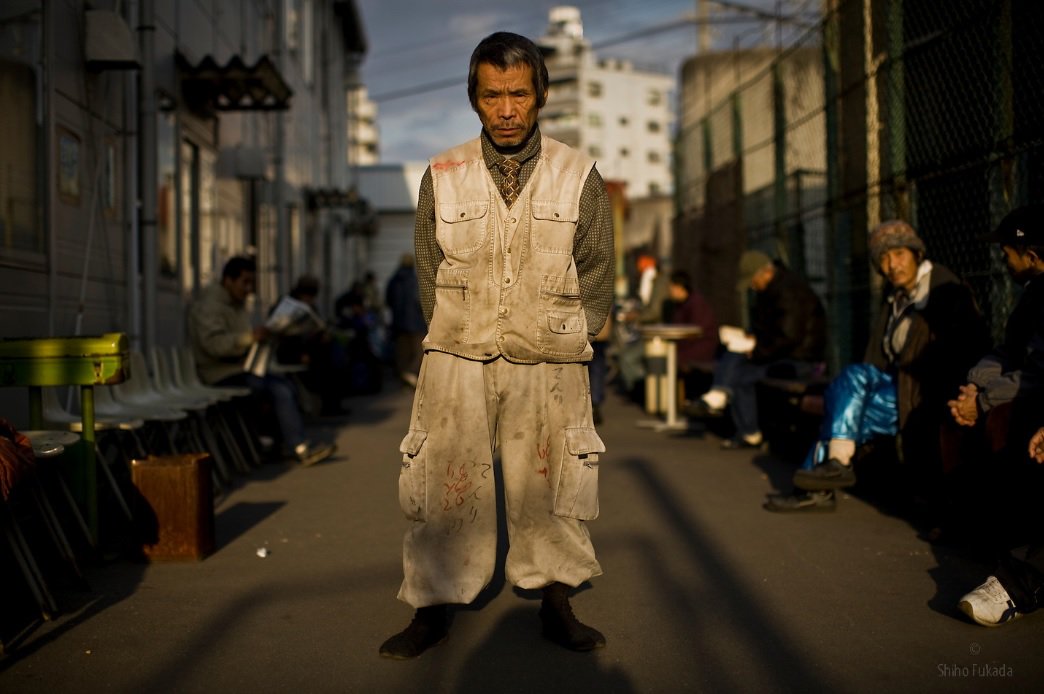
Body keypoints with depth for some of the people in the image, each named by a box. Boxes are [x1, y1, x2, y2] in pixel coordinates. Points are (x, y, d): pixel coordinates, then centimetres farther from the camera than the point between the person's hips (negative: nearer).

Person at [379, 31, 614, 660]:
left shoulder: (579, 176, 2)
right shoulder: (442, 177, 3)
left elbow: (598, 273, 7)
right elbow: (430, 272, 8)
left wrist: (566, 341, 2)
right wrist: (462, 343, 2)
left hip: (549, 365, 0)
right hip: (459, 358, 1)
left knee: (548, 487, 5)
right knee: (445, 485, 0)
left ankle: (556, 603, 20)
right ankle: (434, 609, 13)